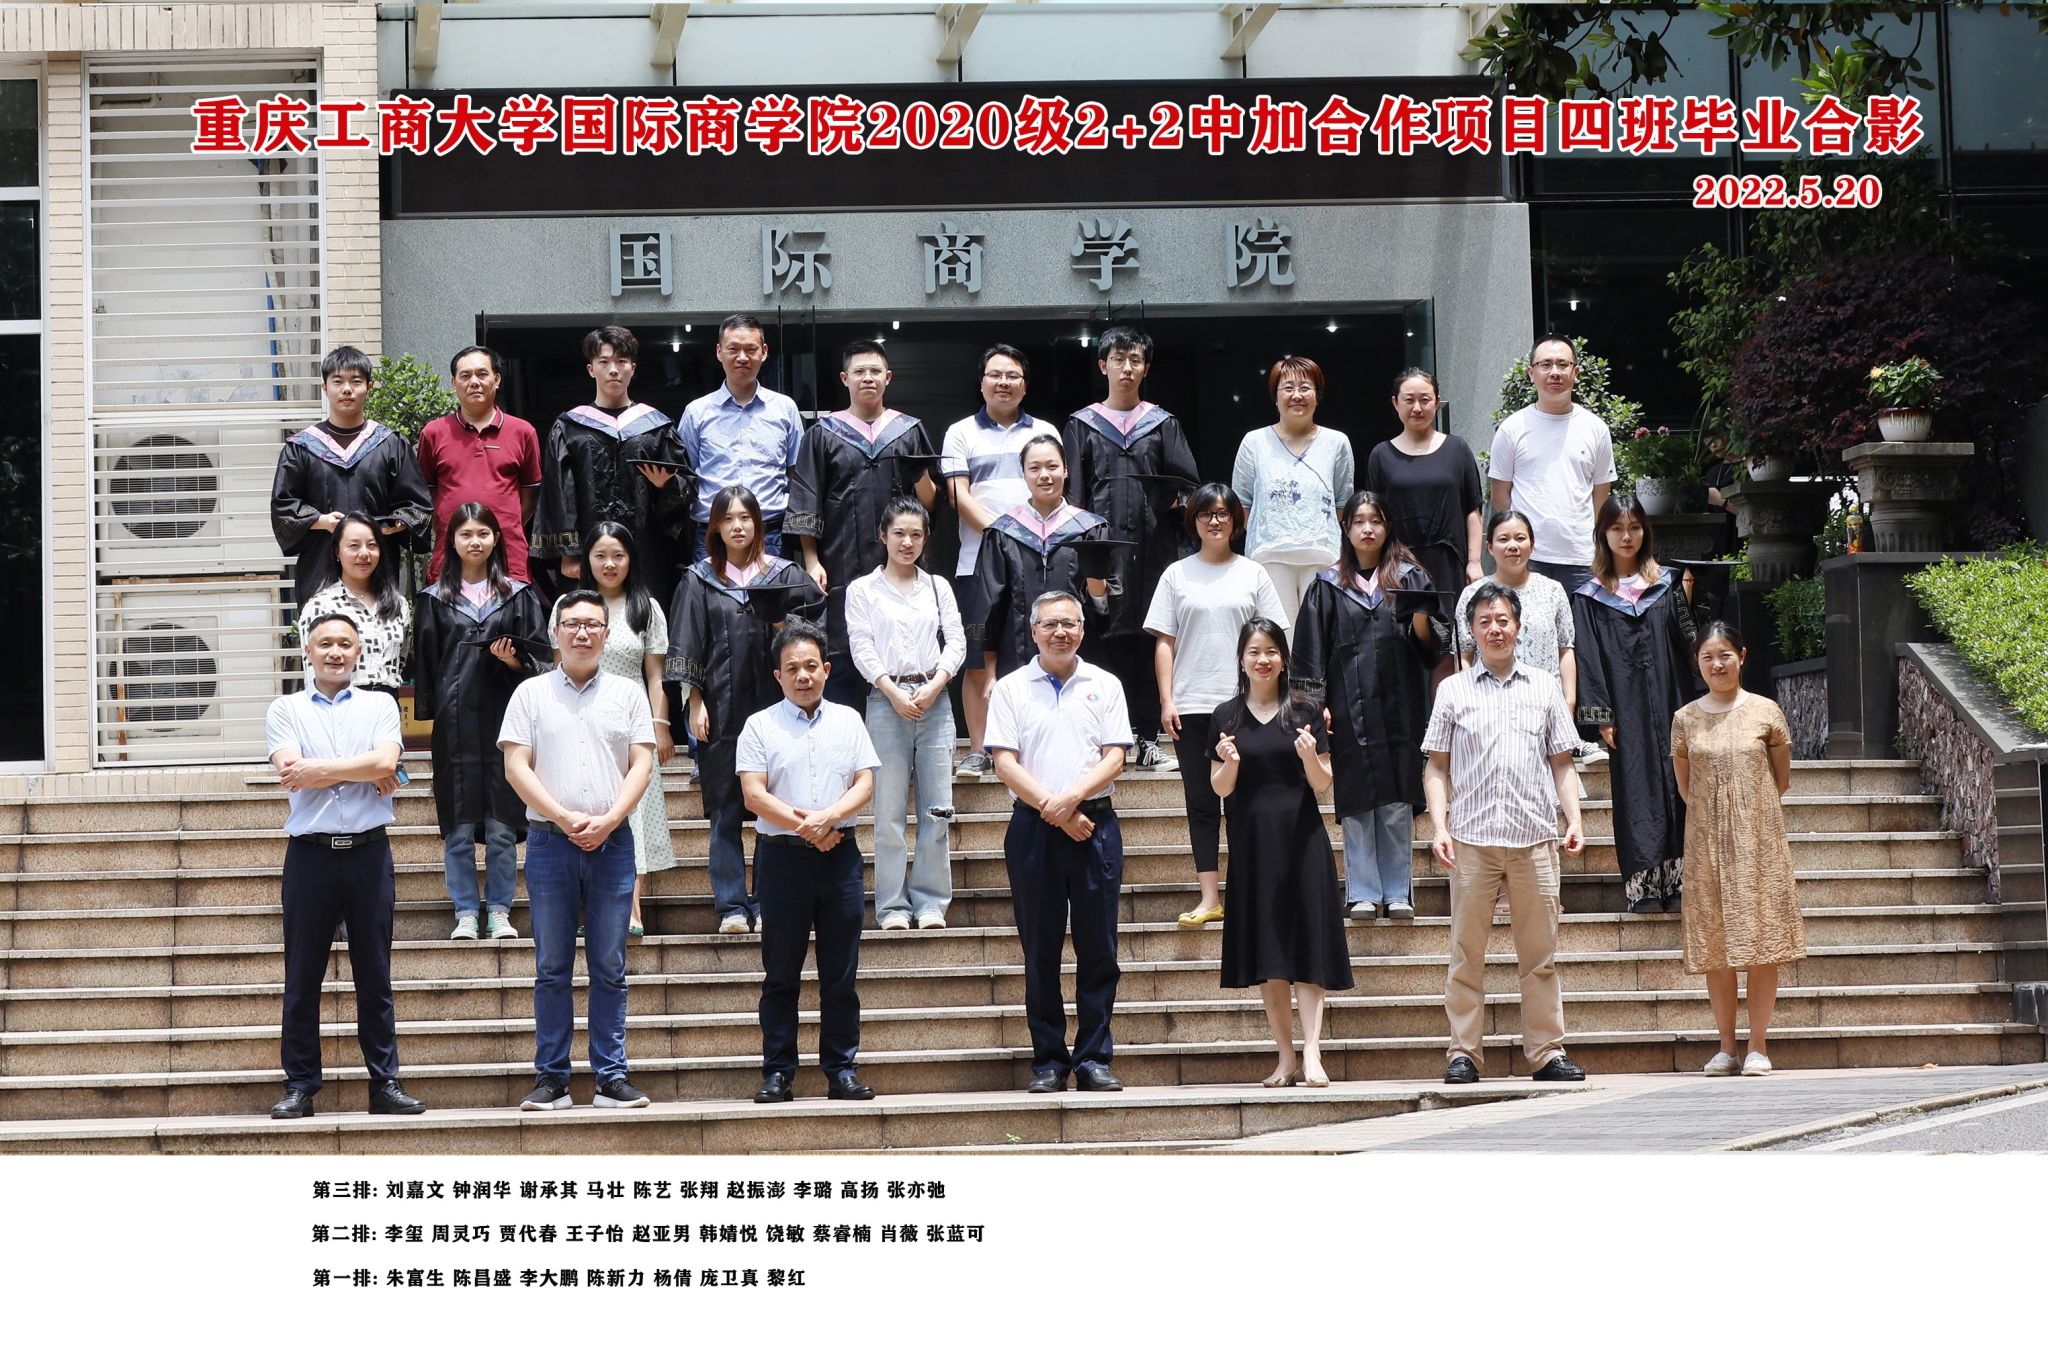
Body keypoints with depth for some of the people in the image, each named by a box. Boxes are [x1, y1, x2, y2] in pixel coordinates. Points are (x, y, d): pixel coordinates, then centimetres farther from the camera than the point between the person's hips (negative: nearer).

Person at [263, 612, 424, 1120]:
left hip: (368, 850, 1)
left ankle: (385, 1082, 7)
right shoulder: (285, 710, 7)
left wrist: (320, 768, -9)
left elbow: (385, 761, -8)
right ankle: (300, 1086, 6)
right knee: (302, 976, 2)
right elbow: (291, 772, -9)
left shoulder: (380, 705, 10)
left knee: (374, 973, 4)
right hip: (311, 851, -1)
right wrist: (364, 771, -7)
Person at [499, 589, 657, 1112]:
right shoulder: (531, 694, 7)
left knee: (609, 968, 2)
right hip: (550, 844, -1)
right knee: (552, 968, 2)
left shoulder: (628, 694, 10)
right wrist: (565, 819, -12)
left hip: (613, 843, 1)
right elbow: (516, 767, -1)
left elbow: (641, 765, 3)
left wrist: (607, 821, -11)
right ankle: (551, 1079, 5)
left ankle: (612, 1078, 4)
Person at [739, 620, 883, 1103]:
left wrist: (829, 817, -13)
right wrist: (804, 827, -13)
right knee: (780, 973, 1)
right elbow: (754, 794, -4)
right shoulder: (760, 725, 4)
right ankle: (777, 1071, 4)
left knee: (841, 973, 3)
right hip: (782, 857, -2)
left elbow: (865, 783, 4)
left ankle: (841, 1070, 7)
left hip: (839, 854, 2)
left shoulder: (847, 720, 12)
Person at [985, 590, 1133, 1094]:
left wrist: (1072, 797, -14)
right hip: (1034, 826, -1)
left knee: (1098, 947, -1)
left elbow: (1114, 756, 2)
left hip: (1095, 822, 1)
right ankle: (1048, 1060, 7)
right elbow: (1005, 762, -2)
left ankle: (1094, 1057, 4)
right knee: (1040, 949, 2)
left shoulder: (1104, 686, 9)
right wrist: (1055, 811, -10)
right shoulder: (1011, 689, 6)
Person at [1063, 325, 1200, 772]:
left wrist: (1176, 501, -8)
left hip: (1151, 546, 1)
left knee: (1149, 639, -1)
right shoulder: (1081, 425, 11)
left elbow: (1188, 484, 9)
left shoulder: (1163, 424, 14)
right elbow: (1072, 495, 4)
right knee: (1104, 634, -6)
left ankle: (1147, 740, 2)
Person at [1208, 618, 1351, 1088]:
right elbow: (1220, 788, 6)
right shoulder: (1226, 717, 6)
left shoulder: (1305, 713, 3)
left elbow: (1323, 785, 3)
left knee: (1306, 945, -8)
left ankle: (1311, 1054, -13)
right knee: (1266, 955, 3)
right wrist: (1230, 762, -14)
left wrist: (1310, 757, -17)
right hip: (1252, 842, 2)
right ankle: (1286, 1058, 8)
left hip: (1300, 837, -2)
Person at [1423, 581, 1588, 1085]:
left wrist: (1574, 820, 3)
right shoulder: (1453, 690, 8)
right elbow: (1436, 767, 8)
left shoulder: (1544, 688, 13)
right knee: (1466, 952, 0)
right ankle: (1464, 1052, 4)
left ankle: (1547, 1052, 8)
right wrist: (1439, 827, -4)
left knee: (1540, 953, 3)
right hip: (1471, 840, -1)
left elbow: (1561, 763, 15)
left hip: (1534, 839, 1)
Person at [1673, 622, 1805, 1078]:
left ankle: (1758, 1045, 2)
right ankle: (1726, 1046, 7)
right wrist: (1718, 813, 12)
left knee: (1761, 942, -3)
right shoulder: (1685, 719, 5)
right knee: (1715, 944, 1)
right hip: (1706, 843, 1)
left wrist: (1749, 809, 9)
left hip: (1758, 840, -1)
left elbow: (1781, 780, 9)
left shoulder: (1766, 712, 0)